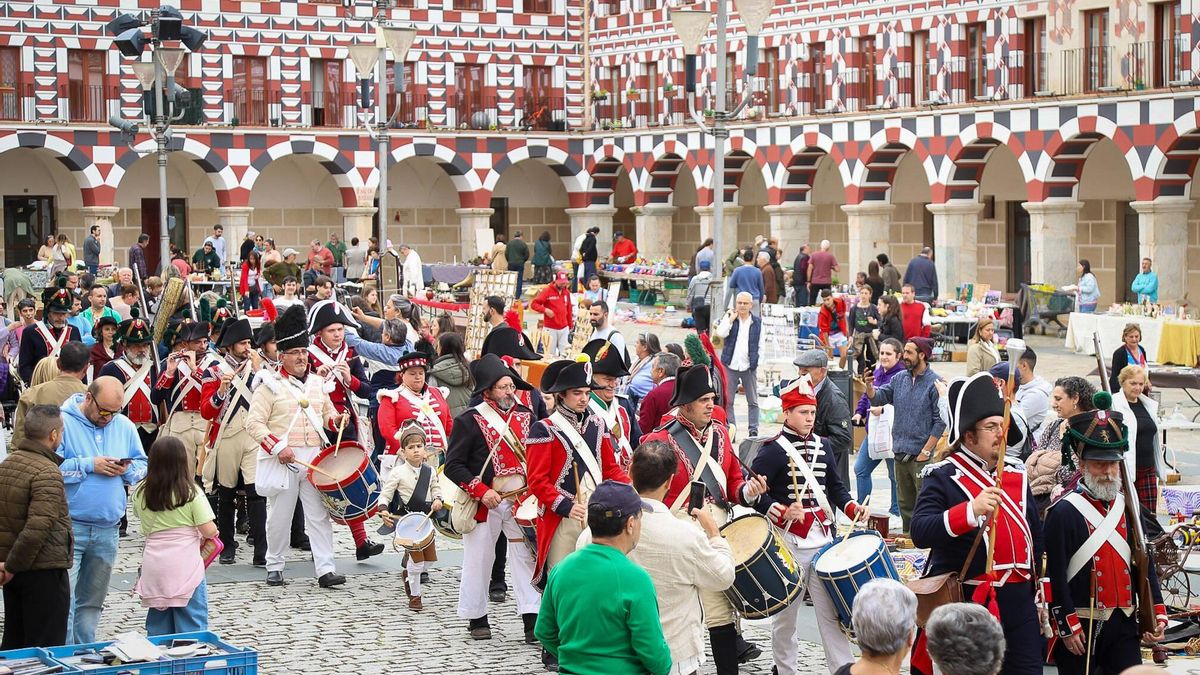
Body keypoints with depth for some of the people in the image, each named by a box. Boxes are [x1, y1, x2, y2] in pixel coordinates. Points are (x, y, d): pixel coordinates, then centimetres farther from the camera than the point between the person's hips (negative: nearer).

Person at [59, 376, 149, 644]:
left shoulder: (124, 426, 10)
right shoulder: (63, 422, -7)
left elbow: (143, 466, 15)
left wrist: (127, 469, -7)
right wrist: (89, 465, -17)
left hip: (107, 529, 5)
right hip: (69, 526, -5)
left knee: (93, 599, 15)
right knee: (64, 596, -10)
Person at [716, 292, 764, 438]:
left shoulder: (758, 321, 4)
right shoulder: (729, 318, 4)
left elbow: (761, 345, 6)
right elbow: (721, 333, -14)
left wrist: (757, 362, -1)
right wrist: (731, 318, -11)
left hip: (749, 367, 0)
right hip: (730, 366, 0)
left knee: (753, 402, 6)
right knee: (727, 401, 3)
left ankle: (754, 431, 15)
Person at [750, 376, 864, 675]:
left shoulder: (823, 446, 10)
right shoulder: (772, 450, -8)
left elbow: (835, 486, 17)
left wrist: (851, 507, 0)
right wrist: (781, 513, -23)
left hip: (824, 539, 5)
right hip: (789, 543, -5)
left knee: (832, 609, 4)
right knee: (786, 611, 8)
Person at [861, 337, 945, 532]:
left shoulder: (935, 383, -9)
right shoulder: (899, 379, 9)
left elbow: (940, 421, -11)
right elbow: (878, 398, 10)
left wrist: (926, 451, -13)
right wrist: (869, 387, -11)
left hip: (922, 457, -6)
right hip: (900, 454, 7)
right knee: (905, 505, 15)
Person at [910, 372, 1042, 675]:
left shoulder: (1017, 473, 12)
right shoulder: (942, 477, -7)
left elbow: (1035, 534, 22)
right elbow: (920, 533, -22)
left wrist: (1038, 589, 20)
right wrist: (971, 510, -32)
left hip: (1019, 601, 5)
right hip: (966, 603, -5)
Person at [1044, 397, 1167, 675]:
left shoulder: (1128, 508, 9)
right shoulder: (1064, 513, -10)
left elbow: (1144, 564, 14)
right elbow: (1055, 575, -13)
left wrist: (1157, 612, 8)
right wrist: (1068, 627, -15)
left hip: (1124, 624, 5)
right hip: (1081, 628, -5)